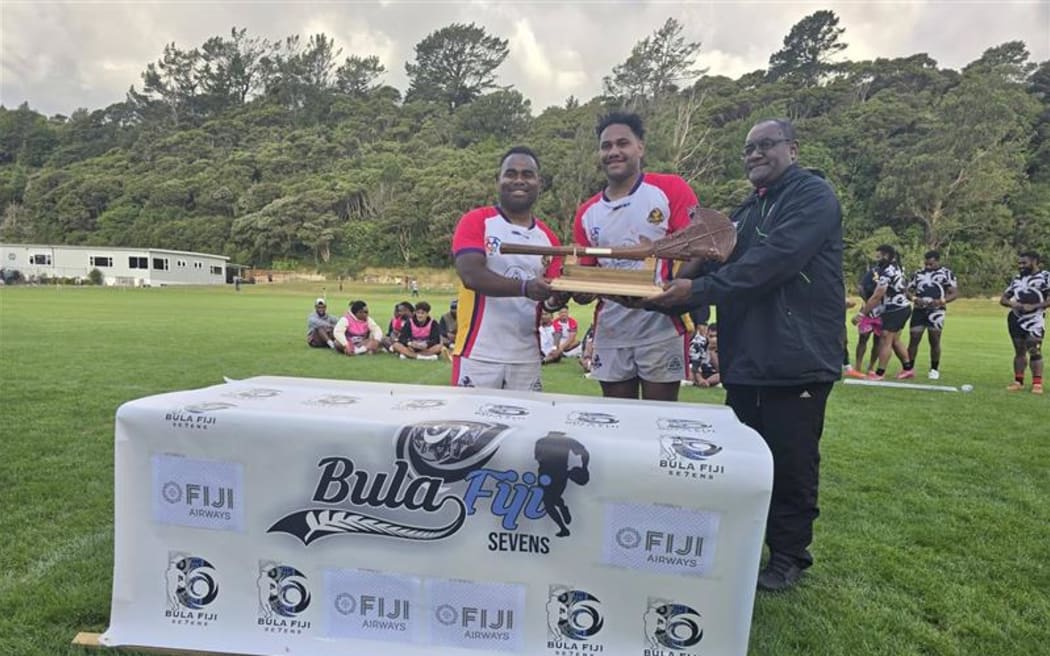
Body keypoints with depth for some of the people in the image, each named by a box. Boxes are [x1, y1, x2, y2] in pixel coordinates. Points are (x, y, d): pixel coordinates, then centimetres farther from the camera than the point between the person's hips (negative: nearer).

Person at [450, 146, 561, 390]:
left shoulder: (548, 239, 10)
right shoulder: (475, 222, -2)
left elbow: (552, 301, 10)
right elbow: (471, 275, -17)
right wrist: (524, 288, -30)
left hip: (527, 359, 4)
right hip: (478, 355, -4)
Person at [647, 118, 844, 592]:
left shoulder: (813, 196, -7)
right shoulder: (749, 209, 20)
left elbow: (769, 263, -21)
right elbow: (721, 265, 12)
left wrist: (698, 290, -22)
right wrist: (668, 296, -4)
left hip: (797, 361, -7)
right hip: (744, 361, 7)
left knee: (791, 464, 4)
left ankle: (788, 556, 21)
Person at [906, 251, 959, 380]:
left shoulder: (946, 273, 4)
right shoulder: (917, 273, 14)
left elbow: (955, 293, 0)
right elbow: (908, 291, 13)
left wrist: (941, 301, -18)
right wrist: (914, 298, -9)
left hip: (935, 311, -2)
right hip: (918, 310, 2)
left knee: (935, 341, 1)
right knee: (913, 340, -1)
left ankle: (934, 369, 14)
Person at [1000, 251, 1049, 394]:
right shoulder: (1017, 279, 16)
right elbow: (1003, 299, 16)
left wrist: (1034, 306, -20)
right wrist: (1011, 303, -5)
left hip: (1034, 319, -6)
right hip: (1015, 318, 6)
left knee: (1034, 351, -11)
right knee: (1019, 351, 10)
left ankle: (1037, 383, -6)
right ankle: (1018, 382, 16)